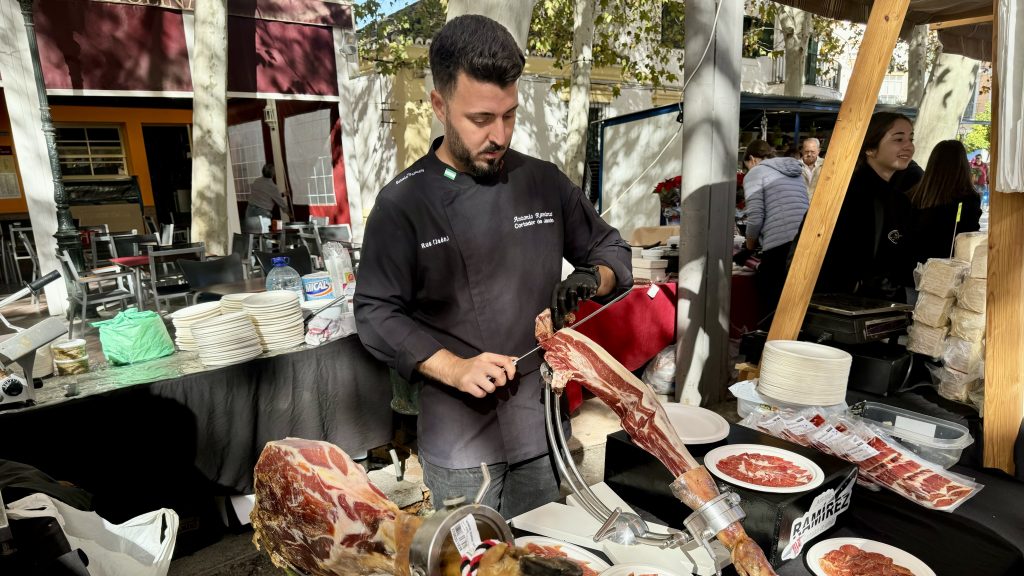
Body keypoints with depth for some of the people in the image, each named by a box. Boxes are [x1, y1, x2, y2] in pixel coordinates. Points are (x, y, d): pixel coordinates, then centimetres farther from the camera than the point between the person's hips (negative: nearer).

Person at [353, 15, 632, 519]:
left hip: (543, 420, 3)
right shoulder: (403, 202, -8)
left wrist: (591, 279, -11)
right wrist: (455, 368, -20)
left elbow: (612, 252, 12)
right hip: (457, 434, -3)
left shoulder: (545, 183, 1)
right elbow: (377, 314, -8)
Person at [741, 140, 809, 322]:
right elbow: (801, 209, 23)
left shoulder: (755, 173, 6)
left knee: (770, 307, 0)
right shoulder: (796, 172, 25)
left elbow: (755, 217, -5)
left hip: (779, 246, -6)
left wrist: (750, 244, 13)